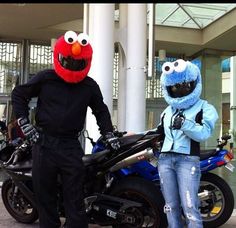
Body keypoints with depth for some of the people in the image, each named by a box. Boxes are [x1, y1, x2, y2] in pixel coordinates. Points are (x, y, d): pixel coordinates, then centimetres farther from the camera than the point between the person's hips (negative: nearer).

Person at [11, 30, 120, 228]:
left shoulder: (90, 86, 5)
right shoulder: (45, 79, 0)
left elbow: (101, 110, 20)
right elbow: (19, 94, 11)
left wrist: (108, 134, 11)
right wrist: (23, 122, 2)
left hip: (70, 145, 0)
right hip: (44, 143, 0)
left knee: (75, 199, 0)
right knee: (44, 195, 9)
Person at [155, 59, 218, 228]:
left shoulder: (205, 108, 2)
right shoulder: (168, 111, 20)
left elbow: (204, 134, -13)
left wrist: (184, 124, -25)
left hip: (188, 160, -6)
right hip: (165, 159, 6)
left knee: (189, 208, -11)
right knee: (171, 206, 8)